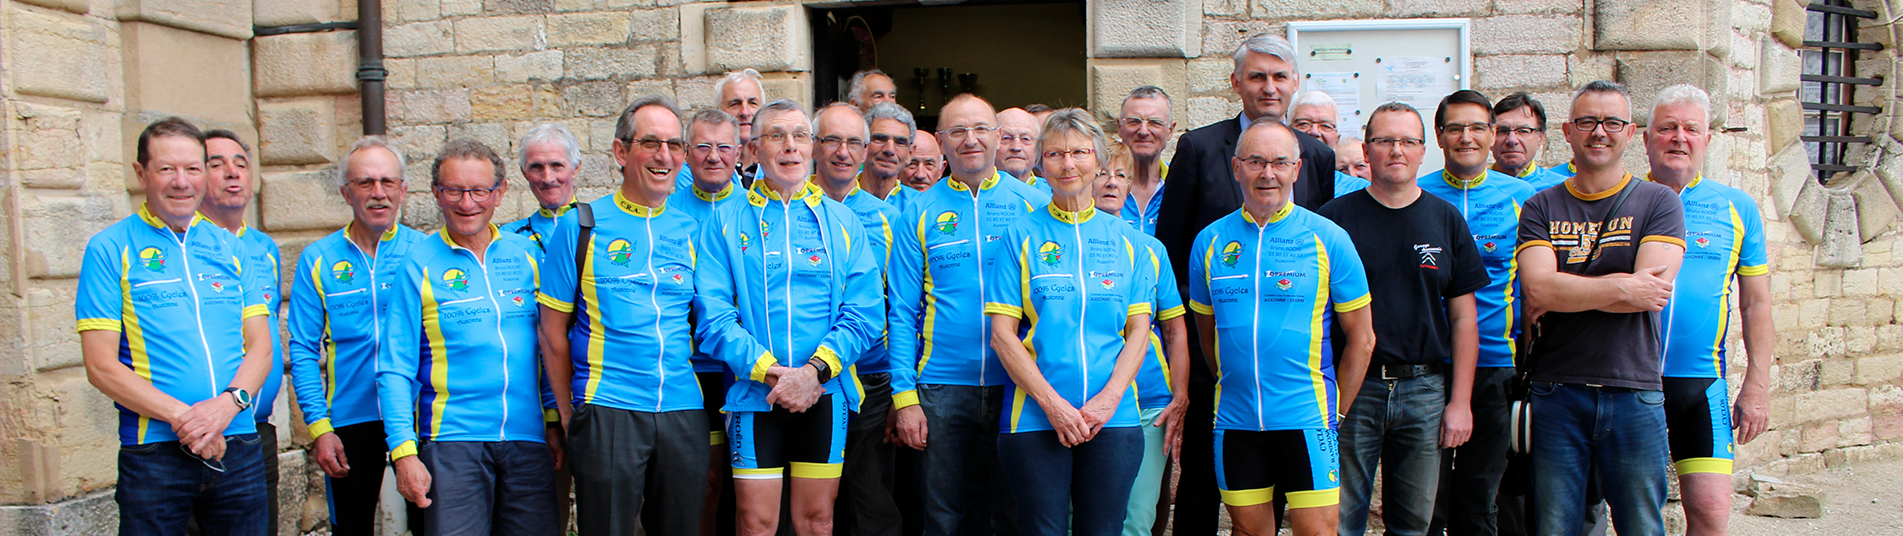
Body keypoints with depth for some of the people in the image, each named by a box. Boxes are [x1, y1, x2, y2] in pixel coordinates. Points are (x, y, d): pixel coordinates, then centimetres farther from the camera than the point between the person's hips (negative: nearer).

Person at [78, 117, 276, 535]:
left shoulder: (232, 249, 11)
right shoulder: (110, 250, 0)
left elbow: (261, 348, 7)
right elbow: (101, 366, -6)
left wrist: (227, 404, -12)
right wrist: (181, 417, -15)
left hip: (239, 447, 3)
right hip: (153, 453, -3)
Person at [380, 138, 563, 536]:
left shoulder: (528, 255, 9)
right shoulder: (418, 265, 1)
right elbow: (394, 370, -1)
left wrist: (555, 421, 9)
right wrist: (404, 451, -8)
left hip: (528, 440, 3)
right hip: (453, 439, -2)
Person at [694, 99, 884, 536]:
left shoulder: (841, 221, 8)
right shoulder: (727, 223, 4)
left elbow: (865, 313, -1)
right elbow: (712, 316, -5)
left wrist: (814, 370, -14)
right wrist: (771, 372, -16)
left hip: (825, 391, 1)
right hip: (753, 394, -1)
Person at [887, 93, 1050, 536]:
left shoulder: (1035, 206, 2)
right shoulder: (919, 213, 3)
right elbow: (902, 312, 3)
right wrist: (904, 396, -4)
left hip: (1017, 385, 0)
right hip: (942, 390, 0)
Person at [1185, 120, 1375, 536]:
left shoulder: (1328, 239, -2)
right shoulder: (1210, 241, 5)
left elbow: (1361, 338, 3)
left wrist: (1336, 412, 2)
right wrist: (1236, 391, 10)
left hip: (1306, 419, -2)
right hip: (1235, 421, 3)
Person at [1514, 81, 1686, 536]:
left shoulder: (1659, 203, 4)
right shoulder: (1541, 208, 6)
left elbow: (1652, 291, -10)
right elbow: (1537, 288, -10)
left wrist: (1566, 293, -8)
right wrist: (1621, 287, -11)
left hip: (1634, 392, 0)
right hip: (1556, 392, 1)